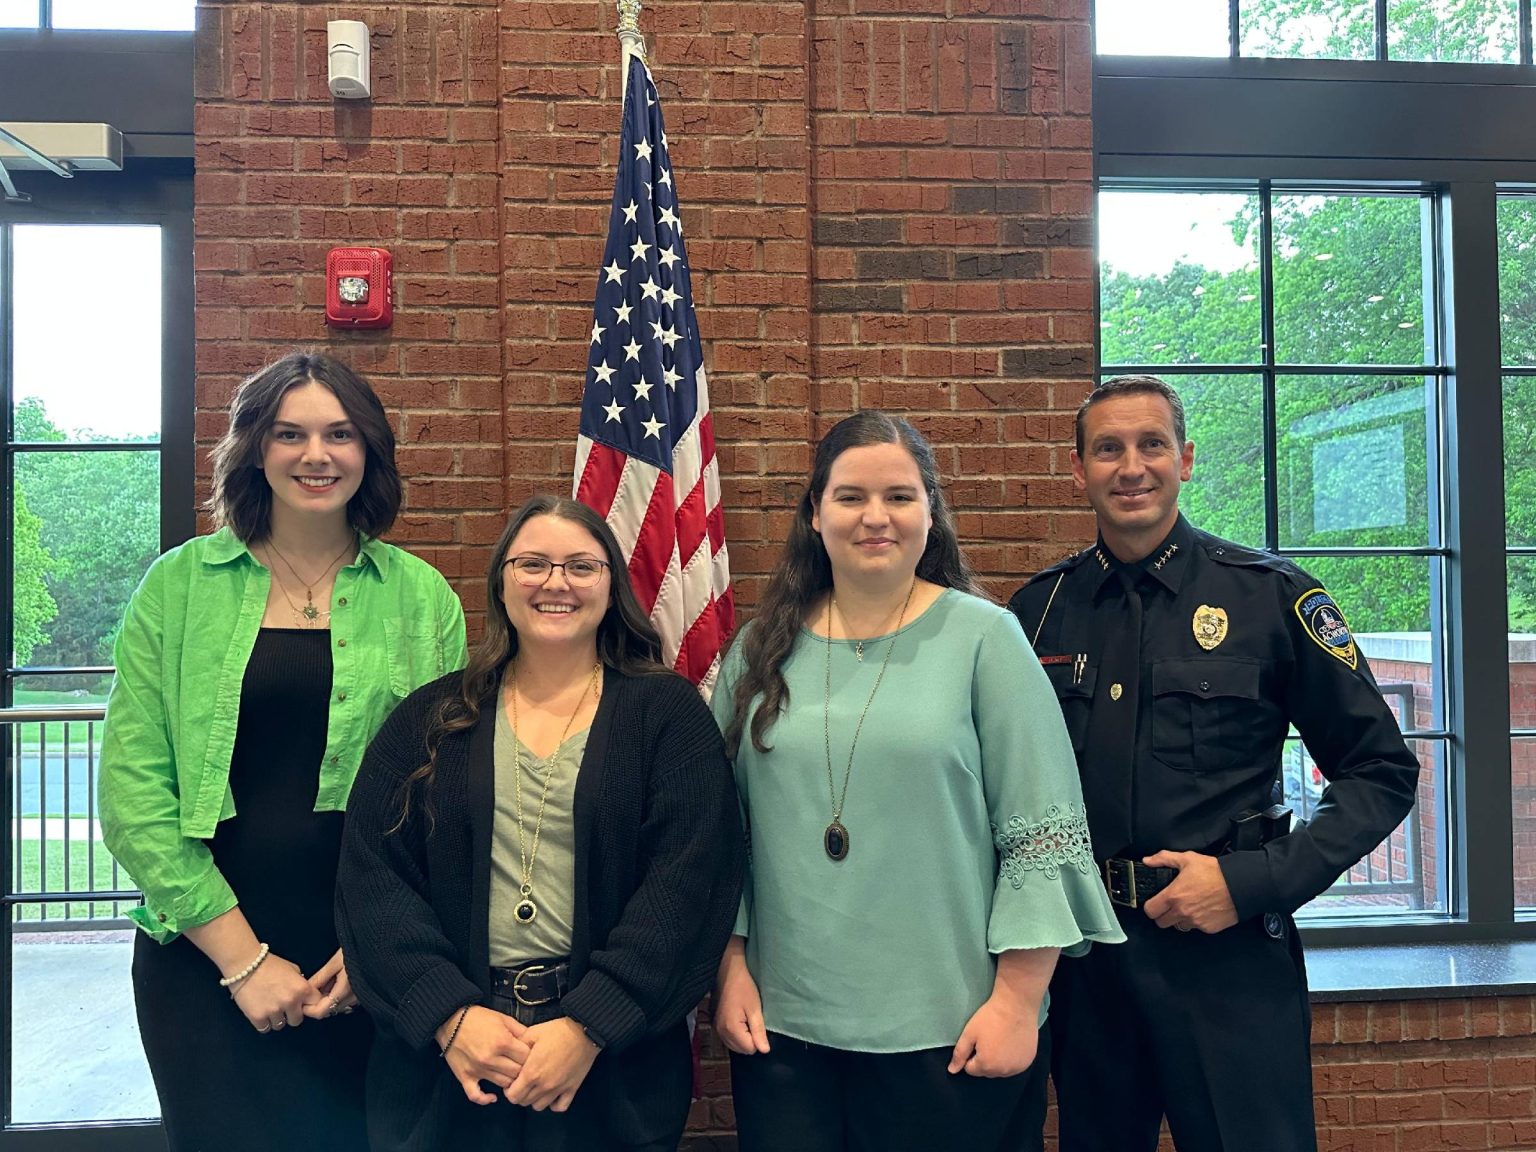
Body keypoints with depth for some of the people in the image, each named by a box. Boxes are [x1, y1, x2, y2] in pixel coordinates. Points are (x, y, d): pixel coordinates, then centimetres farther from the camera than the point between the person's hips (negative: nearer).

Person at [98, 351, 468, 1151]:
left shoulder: (420, 597, 0)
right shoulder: (179, 587, -1)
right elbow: (132, 790, -4)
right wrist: (243, 957, -9)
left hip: (369, 968, 1)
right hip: (204, 954, 0)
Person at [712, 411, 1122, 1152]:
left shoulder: (985, 637, -5)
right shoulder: (763, 649, 4)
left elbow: (1043, 834, -6)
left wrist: (1017, 1002, -8)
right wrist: (732, 969, 4)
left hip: (948, 1029, -2)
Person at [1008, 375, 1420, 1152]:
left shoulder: (1270, 595, -6)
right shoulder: (1039, 608, 2)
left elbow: (1382, 771, -4)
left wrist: (1254, 882, -13)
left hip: (1230, 952, -3)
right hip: (1084, 955, 3)